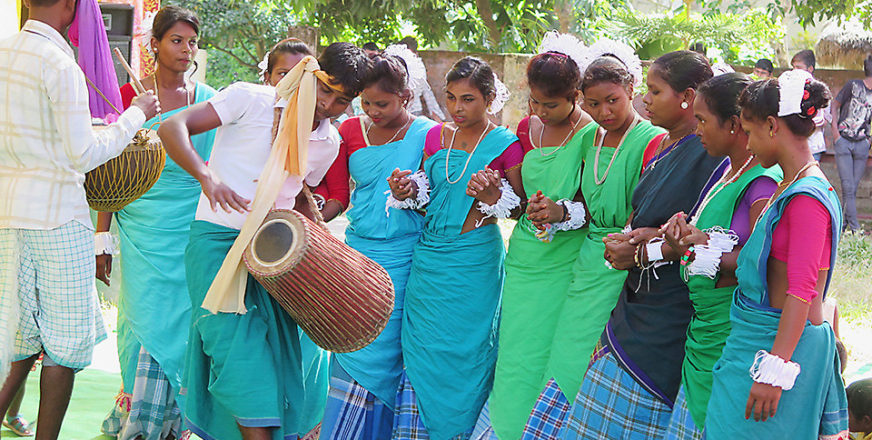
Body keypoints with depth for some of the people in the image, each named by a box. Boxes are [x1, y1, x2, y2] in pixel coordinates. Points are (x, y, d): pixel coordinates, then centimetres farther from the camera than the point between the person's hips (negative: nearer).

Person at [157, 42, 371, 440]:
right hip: (218, 241, -6)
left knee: (280, 354, 3)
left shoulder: (329, 143, 8)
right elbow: (172, 127, -18)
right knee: (240, 350, -14)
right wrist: (206, 175, -34)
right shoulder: (251, 100, -10)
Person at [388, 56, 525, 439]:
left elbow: (520, 208, 0)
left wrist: (491, 196, -19)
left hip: (474, 261, -4)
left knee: (465, 353, 0)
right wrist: (405, 192, -3)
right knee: (419, 349, 3)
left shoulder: (504, 145, -5)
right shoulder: (436, 137, 8)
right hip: (430, 255, 4)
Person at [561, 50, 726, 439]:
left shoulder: (714, 155, -15)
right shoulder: (657, 148, 13)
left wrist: (650, 246, -13)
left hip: (674, 316, -9)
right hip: (635, 308, 9)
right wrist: (622, 246, 0)